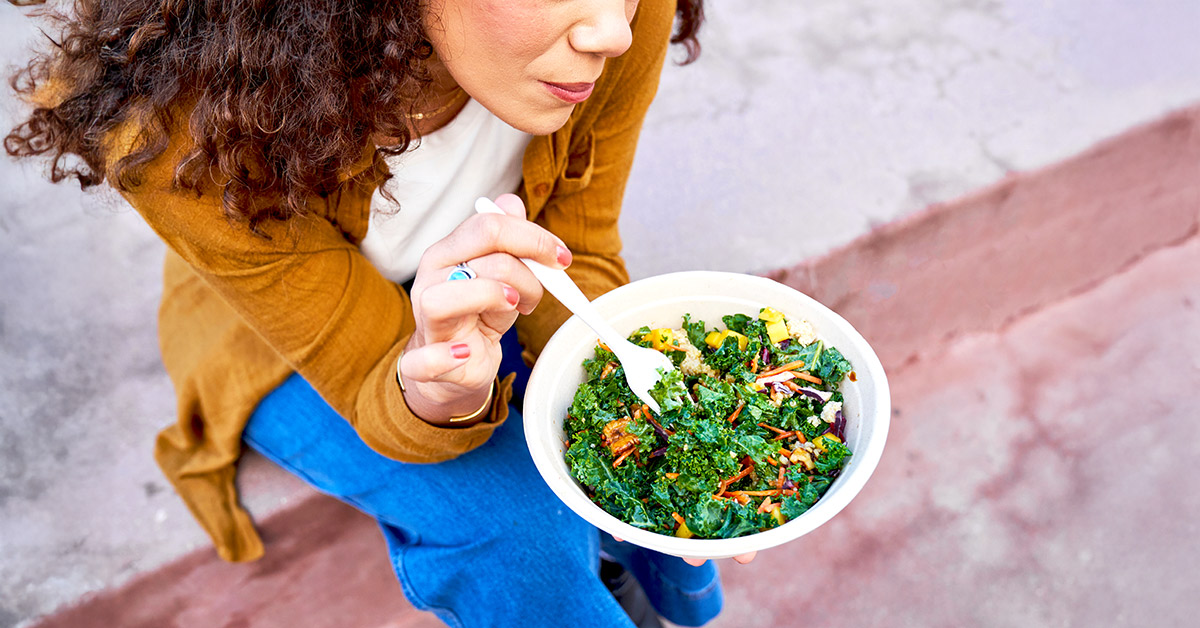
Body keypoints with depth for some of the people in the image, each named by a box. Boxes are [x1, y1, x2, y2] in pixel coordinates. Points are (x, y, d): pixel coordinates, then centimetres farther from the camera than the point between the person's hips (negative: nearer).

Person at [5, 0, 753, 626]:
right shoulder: (187, 129, -36)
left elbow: (579, 259, -14)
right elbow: (375, 382, -27)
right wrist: (434, 396, -50)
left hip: (487, 300, 3)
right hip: (288, 354, -2)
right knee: (516, 527, -24)